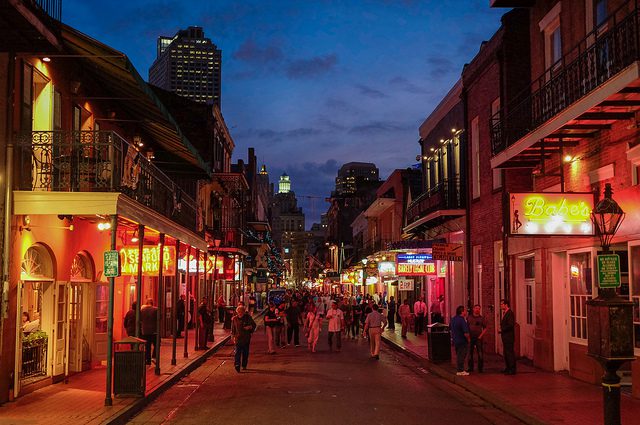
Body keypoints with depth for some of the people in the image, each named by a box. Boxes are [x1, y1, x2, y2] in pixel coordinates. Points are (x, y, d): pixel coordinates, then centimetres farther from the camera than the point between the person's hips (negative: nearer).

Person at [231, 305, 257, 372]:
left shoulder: (248, 317, 0)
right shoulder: (234, 319, 4)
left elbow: (254, 325, 8)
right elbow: (233, 328, 13)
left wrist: (250, 327, -13)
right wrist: (233, 336, 7)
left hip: (246, 338, 1)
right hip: (238, 338, -1)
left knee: (245, 352, 8)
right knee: (238, 352, -14)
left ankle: (244, 365, 21)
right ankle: (237, 365, -22)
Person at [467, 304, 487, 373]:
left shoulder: (482, 318, 4)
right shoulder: (469, 318, 7)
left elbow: (485, 328, 5)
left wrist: (481, 335, -7)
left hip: (478, 338, -1)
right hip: (470, 337, 1)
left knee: (480, 353, -3)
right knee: (470, 353, 5)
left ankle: (480, 368, 5)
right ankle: (470, 368, 14)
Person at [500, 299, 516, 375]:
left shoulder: (510, 313, -15)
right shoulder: (504, 313, 16)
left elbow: (511, 325, -22)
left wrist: (502, 329, -15)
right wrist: (501, 328, 4)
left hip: (509, 337, -10)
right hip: (505, 337, 10)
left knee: (510, 352, -6)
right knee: (506, 352, 15)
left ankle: (512, 370, -1)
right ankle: (508, 368, 23)